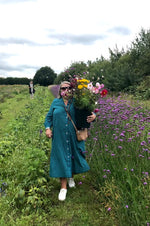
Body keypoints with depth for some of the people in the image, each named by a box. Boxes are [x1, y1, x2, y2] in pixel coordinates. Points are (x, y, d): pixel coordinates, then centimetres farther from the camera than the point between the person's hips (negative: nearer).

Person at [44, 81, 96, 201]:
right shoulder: (56, 102, 7)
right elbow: (49, 116, 12)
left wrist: (93, 116, -18)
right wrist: (48, 128, -3)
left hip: (74, 137, 0)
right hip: (60, 137, 0)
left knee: (74, 156, 13)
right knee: (61, 158, 2)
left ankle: (71, 177, 43)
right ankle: (63, 187, 14)